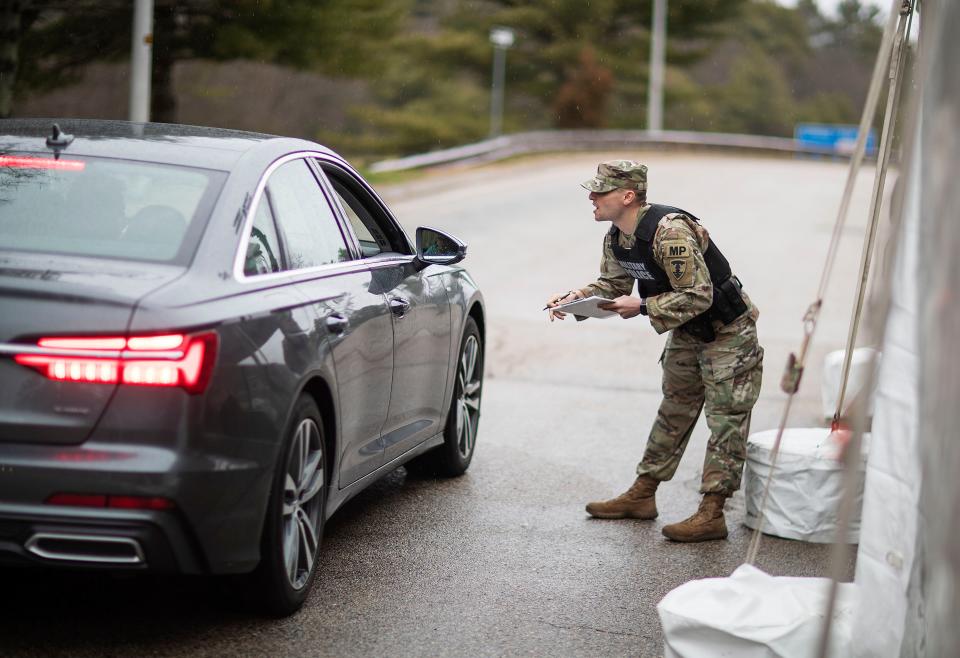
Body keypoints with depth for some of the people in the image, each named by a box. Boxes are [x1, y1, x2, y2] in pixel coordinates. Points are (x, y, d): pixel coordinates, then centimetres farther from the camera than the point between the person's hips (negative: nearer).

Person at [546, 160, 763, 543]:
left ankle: (712, 514, -8)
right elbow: (612, 285, 9)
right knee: (674, 411, 16)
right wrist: (576, 297, -10)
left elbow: (698, 296, -32)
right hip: (687, 332, 9)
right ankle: (642, 496, 23)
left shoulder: (670, 232, -32)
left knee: (726, 419, -7)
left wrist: (642, 307, -32)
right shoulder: (616, 238, -3)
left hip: (727, 329, -9)